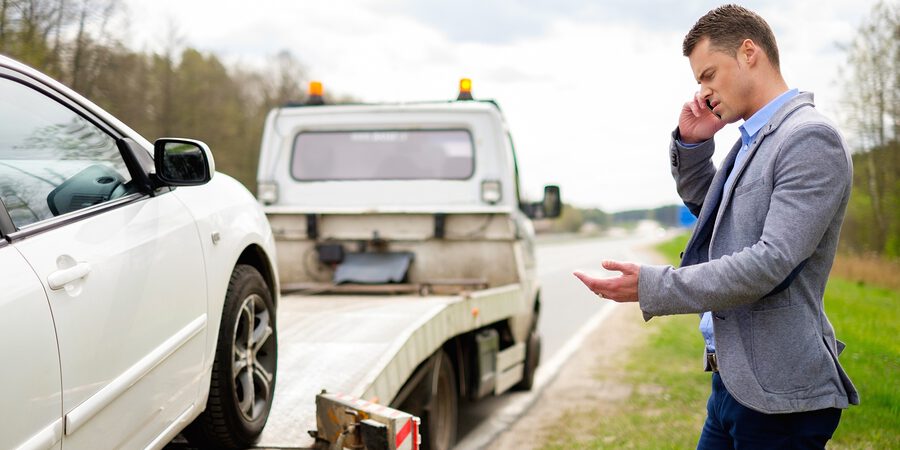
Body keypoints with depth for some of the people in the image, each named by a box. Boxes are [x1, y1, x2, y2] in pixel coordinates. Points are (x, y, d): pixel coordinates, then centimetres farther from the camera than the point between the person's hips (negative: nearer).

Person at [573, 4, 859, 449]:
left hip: (778, 394, -9)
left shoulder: (811, 139, -15)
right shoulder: (752, 142, 13)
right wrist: (691, 143, 10)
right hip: (732, 380, 9)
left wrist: (651, 287, -21)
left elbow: (771, 263, -23)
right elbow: (707, 207, 29)